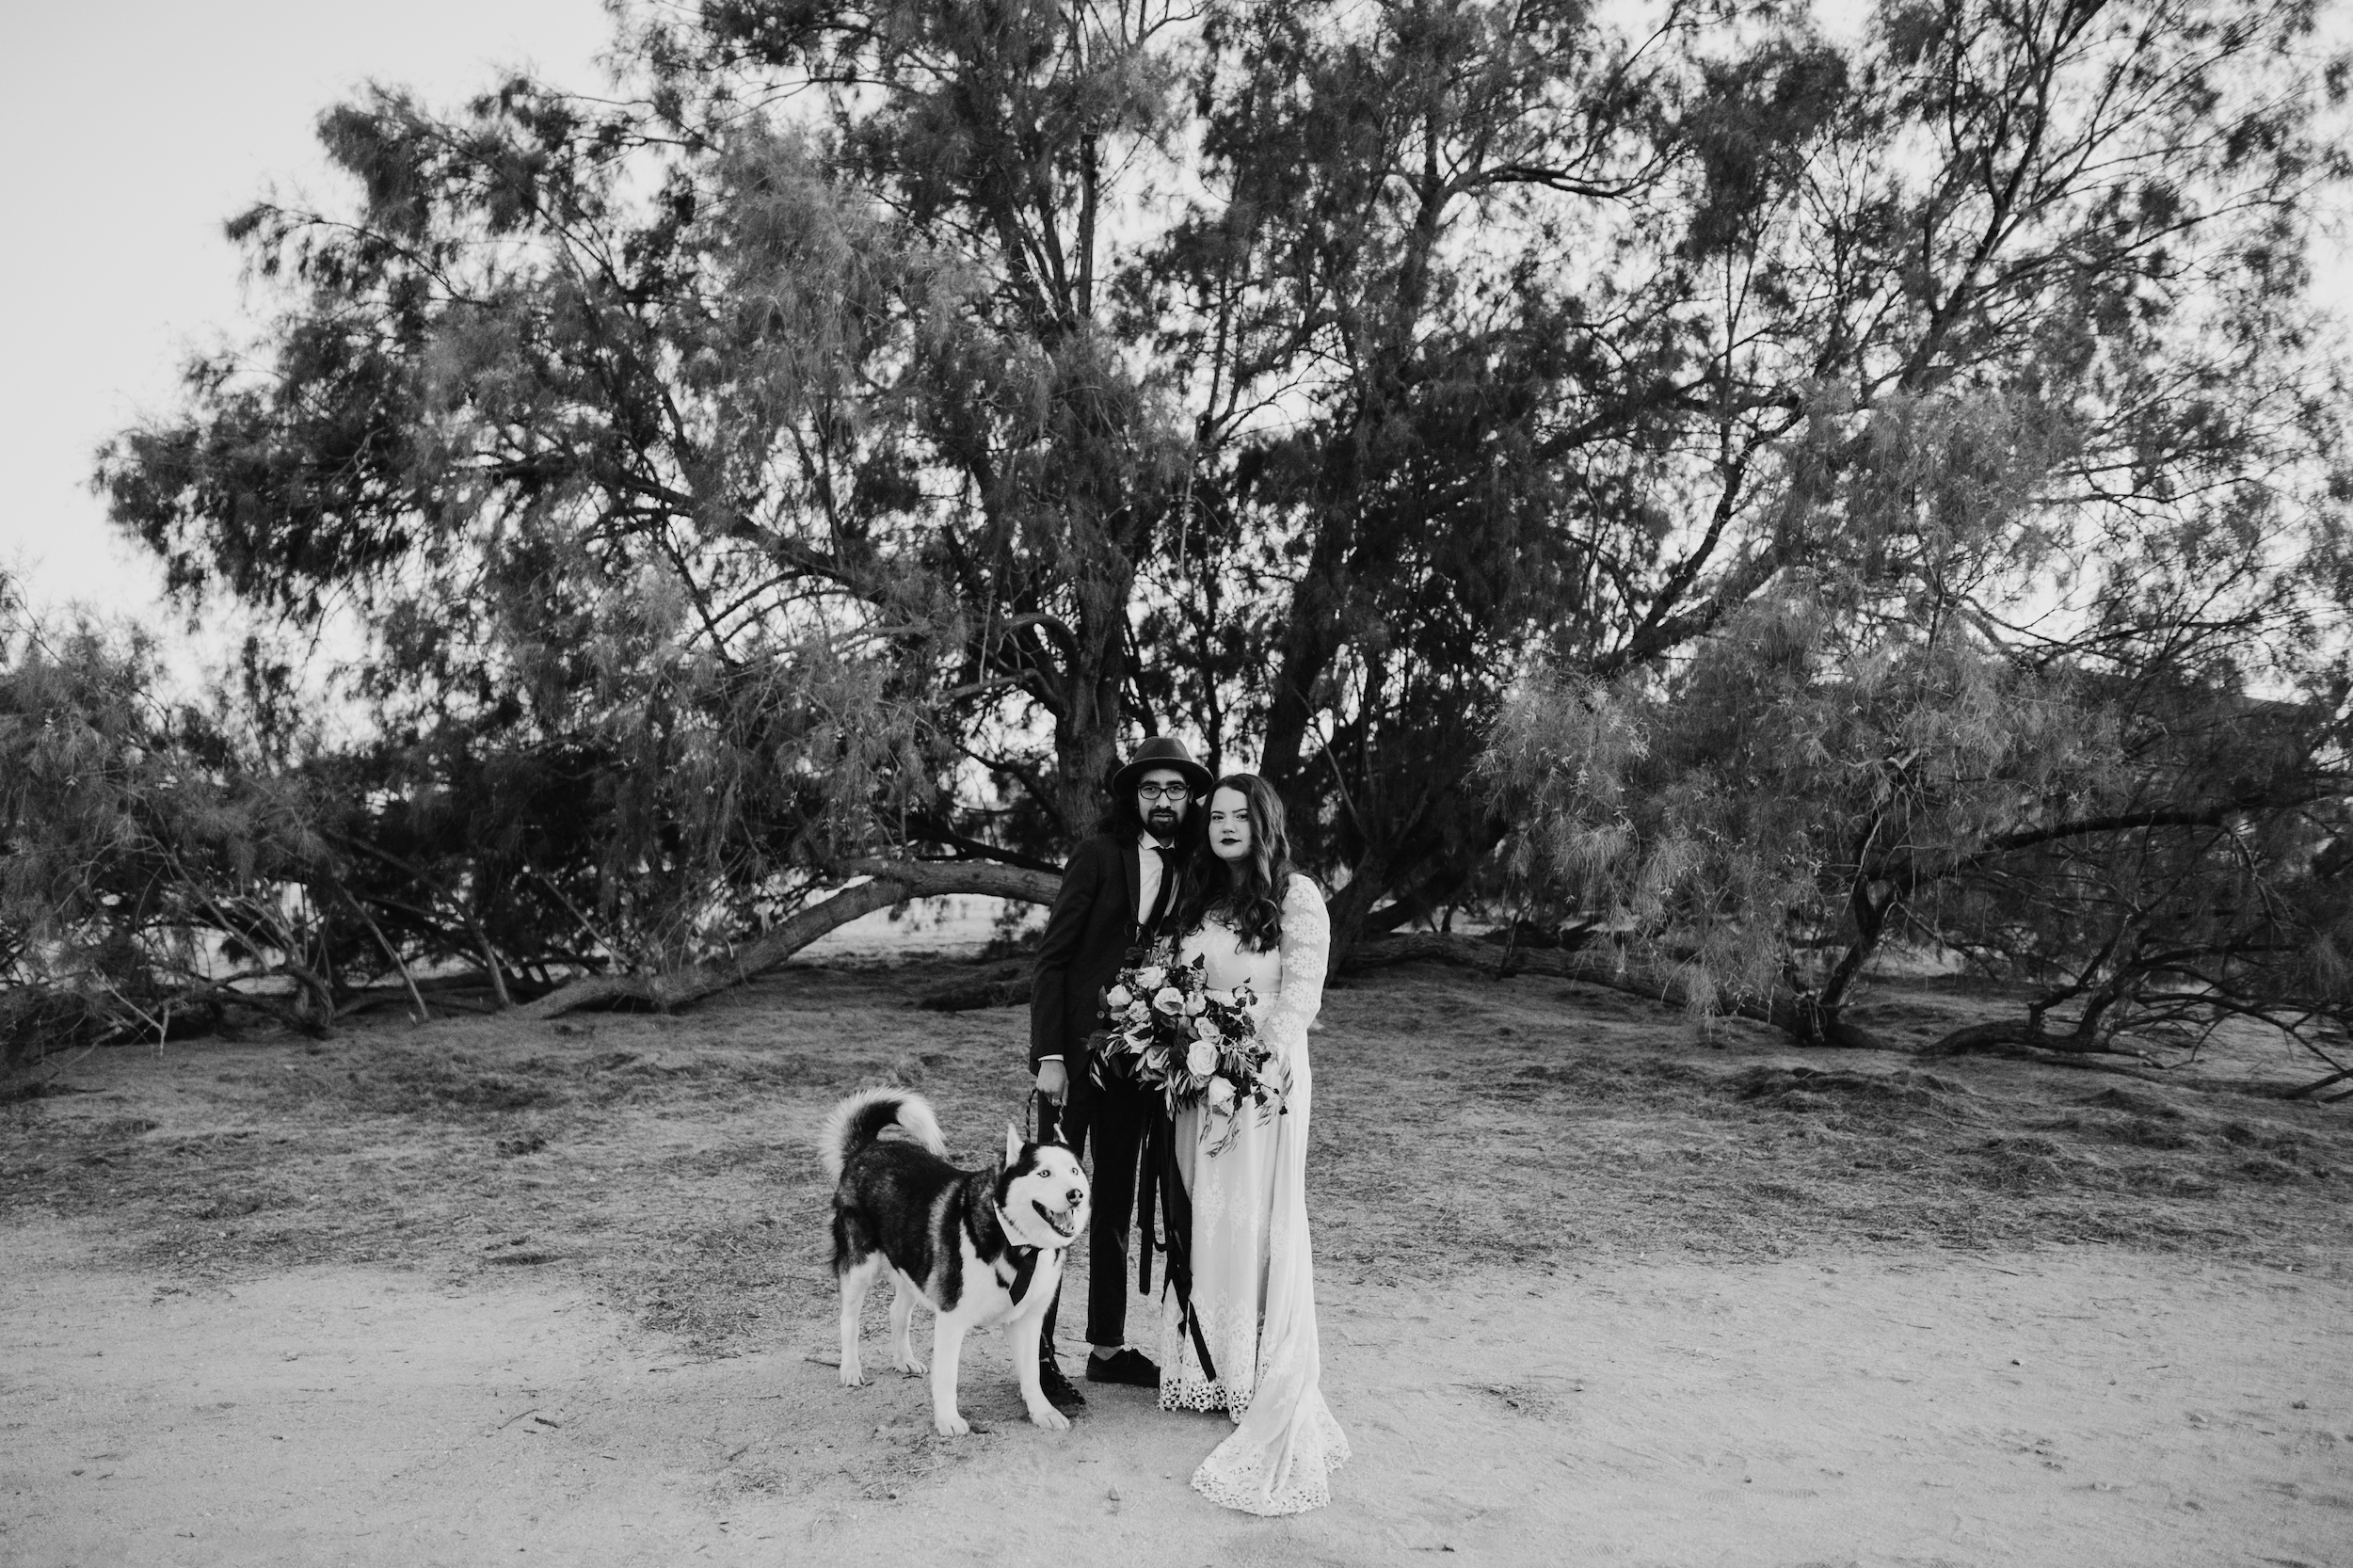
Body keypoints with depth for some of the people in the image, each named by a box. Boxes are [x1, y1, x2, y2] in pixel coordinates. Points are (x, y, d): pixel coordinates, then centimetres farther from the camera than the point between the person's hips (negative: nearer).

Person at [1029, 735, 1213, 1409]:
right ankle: (1039, 1352, 9)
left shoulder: (1189, 871, 7)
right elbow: (1051, 955, -10)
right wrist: (1049, 1055, -16)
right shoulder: (1100, 854, -7)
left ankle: (1109, 1346, 26)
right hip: (1076, 1053, -5)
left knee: (1116, 1205, 15)